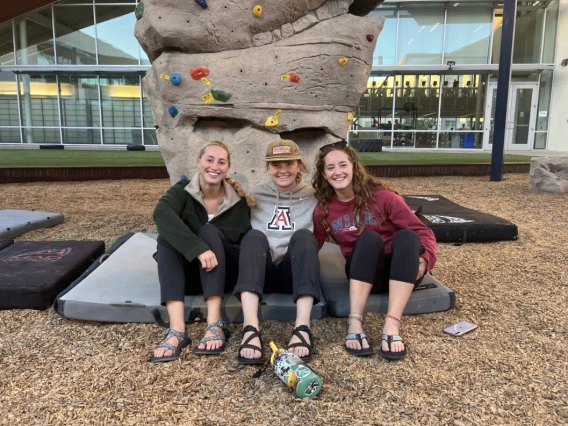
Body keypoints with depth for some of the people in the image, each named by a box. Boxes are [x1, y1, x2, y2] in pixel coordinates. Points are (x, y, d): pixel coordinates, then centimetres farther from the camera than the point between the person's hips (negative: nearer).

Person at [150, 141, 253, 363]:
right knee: (166, 236, -27)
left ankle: (215, 324, -37)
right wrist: (199, 248, -43)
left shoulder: (238, 199, -4)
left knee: (209, 231, -27)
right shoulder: (182, 190, -9)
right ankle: (176, 328, -41)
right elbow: (161, 214, -31)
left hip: (224, 272, 0)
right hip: (188, 273, 1)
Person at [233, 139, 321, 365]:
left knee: (304, 235, -29)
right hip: (262, 271, 1)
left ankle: (303, 328, -42)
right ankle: (251, 329, -48)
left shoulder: (312, 196, 11)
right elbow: (242, 232, 15)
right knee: (254, 235, -30)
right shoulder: (256, 194, 13)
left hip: (295, 272, 0)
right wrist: (261, 251, -2)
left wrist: (299, 251, -4)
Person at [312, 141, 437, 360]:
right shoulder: (323, 210, -3)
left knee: (407, 236, -31)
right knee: (369, 238, -30)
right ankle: (355, 323, -40)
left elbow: (422, 231, -9)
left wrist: (424, 259, -28)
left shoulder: (381, 196, -10)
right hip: (363, 274, 0)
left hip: (402, 272, 0)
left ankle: (392, 325, -41)